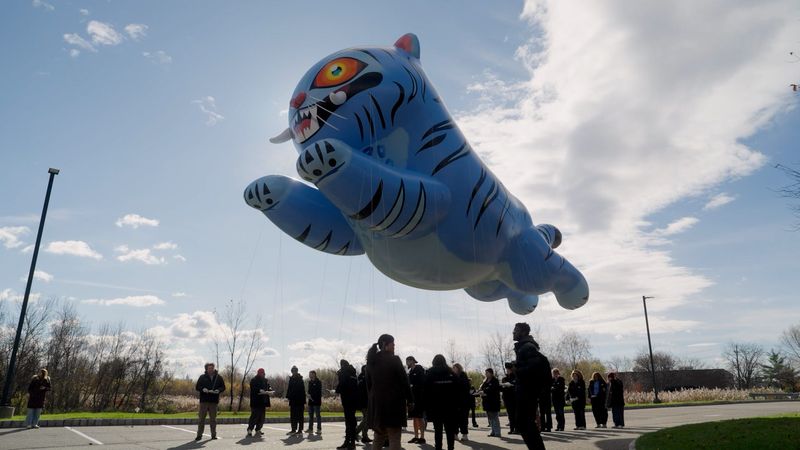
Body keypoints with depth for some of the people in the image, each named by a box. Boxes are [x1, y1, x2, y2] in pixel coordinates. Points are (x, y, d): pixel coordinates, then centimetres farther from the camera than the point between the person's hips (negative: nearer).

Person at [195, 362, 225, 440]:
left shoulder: (218, 377, 7)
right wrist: (203, 389, -16)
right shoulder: (202, 377, 4)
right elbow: (197, 387, 3)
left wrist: (218, 390, -12)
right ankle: (199, 435, 5)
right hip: (204, 400, -1)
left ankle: (213, 434, 15)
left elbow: (223, 387, 9)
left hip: (214, 401, 1)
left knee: (213, 418, 7)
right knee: (201, 418, -1)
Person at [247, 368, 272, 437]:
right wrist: (260, 391, -29)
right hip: (256, 402, -7)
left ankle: (258, 429, 19)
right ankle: (250, 429, -7)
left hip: (263, 401, 7)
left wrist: (269, 389, -5)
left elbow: (269, 387, 17)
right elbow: (253, 389, -17)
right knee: (255, 415, -11)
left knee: (262, 416, 9)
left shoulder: (265, 380, 14)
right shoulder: (253, 380, -7)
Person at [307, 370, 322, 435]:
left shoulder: (318, 382, -7)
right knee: (310, 415, 11)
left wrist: (311, 396, -16)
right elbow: (309, 390, 17)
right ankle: (310, 428, 18)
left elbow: (318, 392, -12)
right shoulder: (310, 382, 14)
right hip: (311, 401, 7)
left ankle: (319, 429, -1)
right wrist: (309, 395, -4)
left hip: (316, 401, -7)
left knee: (317, 415, -4)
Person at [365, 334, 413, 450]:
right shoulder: (394, 360, -10)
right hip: (393, 402, -6)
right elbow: (404, 381, -10)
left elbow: (369, 383, 12)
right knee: (394, 438, -2)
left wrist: (371, 400, 16)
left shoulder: (371, 361, 8)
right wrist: (410, 400, -2)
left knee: (378, 437, 17)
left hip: (376, 402, 6)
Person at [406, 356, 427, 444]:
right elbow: (409, 383, 15)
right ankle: (416, 436, 16)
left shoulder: (419, 369, -9)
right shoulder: (411, 371, 13)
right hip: (413, 397, 8)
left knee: (420, 417, -5)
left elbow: (422, 383, -14)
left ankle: (422, 437, 0)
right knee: (414, 417, 10)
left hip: (419, 397, -8)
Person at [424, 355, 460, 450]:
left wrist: (427, 407, -3)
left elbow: (426, 392, -4)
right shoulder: (451, 373, 4)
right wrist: (459, 406, 4)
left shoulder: (429, 374, 1)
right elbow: (458, 391, 2)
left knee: (438, 430, 4)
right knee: (450, 430, 6)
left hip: (435, 407, -1)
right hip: (450, 407, 1)